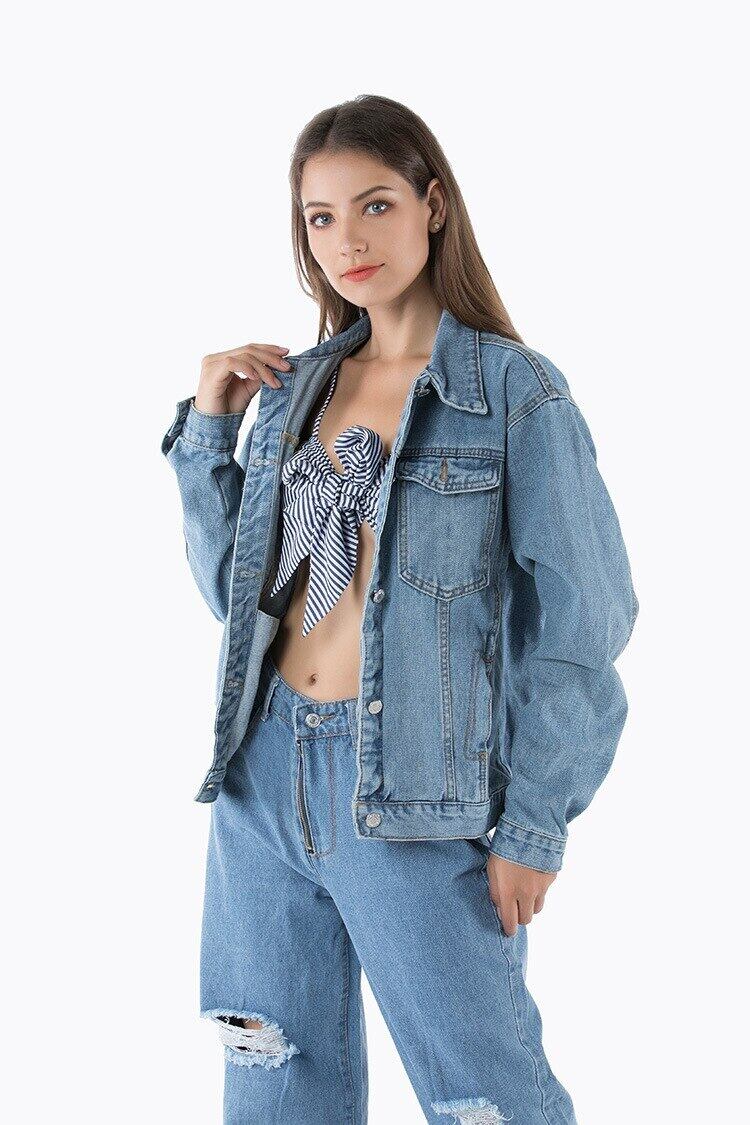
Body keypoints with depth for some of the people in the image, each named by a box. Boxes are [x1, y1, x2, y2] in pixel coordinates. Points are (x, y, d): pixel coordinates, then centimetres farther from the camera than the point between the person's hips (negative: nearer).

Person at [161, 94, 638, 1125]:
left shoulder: (517, 392, -7)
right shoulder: (294, 386, 9)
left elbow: (575, 624, -8)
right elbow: (233, 586, 12)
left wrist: (533, 825, -10)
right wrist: (207, 425, 4)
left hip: (413, 793, -5)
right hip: (262, 770, 6)